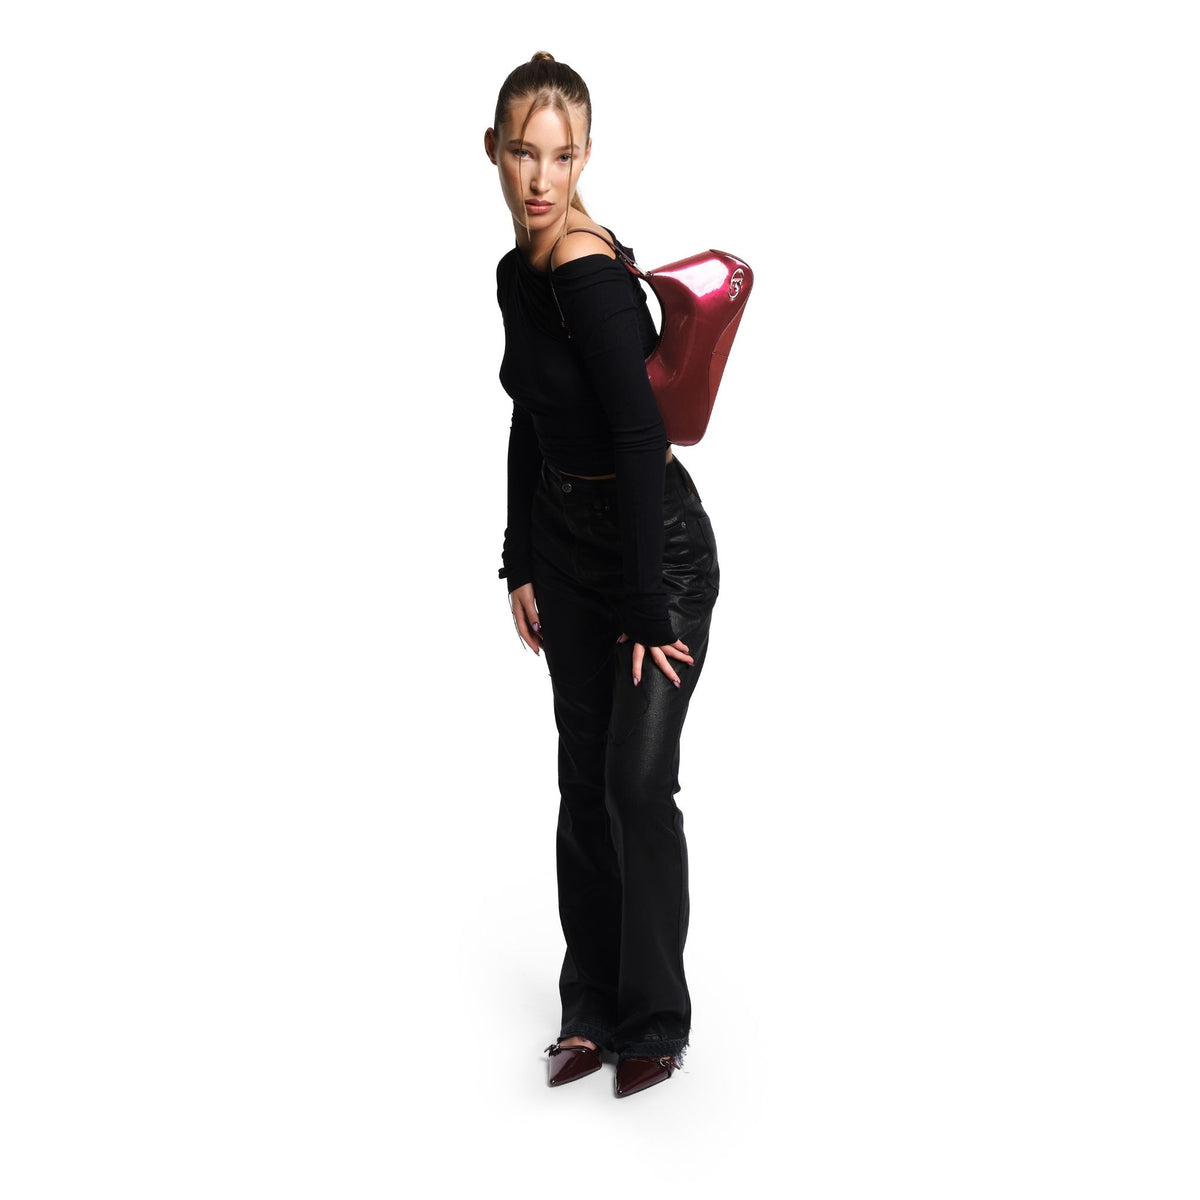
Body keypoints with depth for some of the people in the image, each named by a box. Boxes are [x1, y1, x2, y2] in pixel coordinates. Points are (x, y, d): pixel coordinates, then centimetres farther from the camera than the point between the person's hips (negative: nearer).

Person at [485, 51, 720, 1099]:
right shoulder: (518, 273, 5)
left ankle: (655, 1022, 9)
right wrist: (521, 566, 12)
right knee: (584, 778, 9)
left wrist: (647, 610, -23)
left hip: (659, 545, -8)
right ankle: (592, 1009, 20)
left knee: (638, 779, -7)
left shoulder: (590, 272, -22)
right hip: (567, 546, 8)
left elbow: (640, 441, -25)